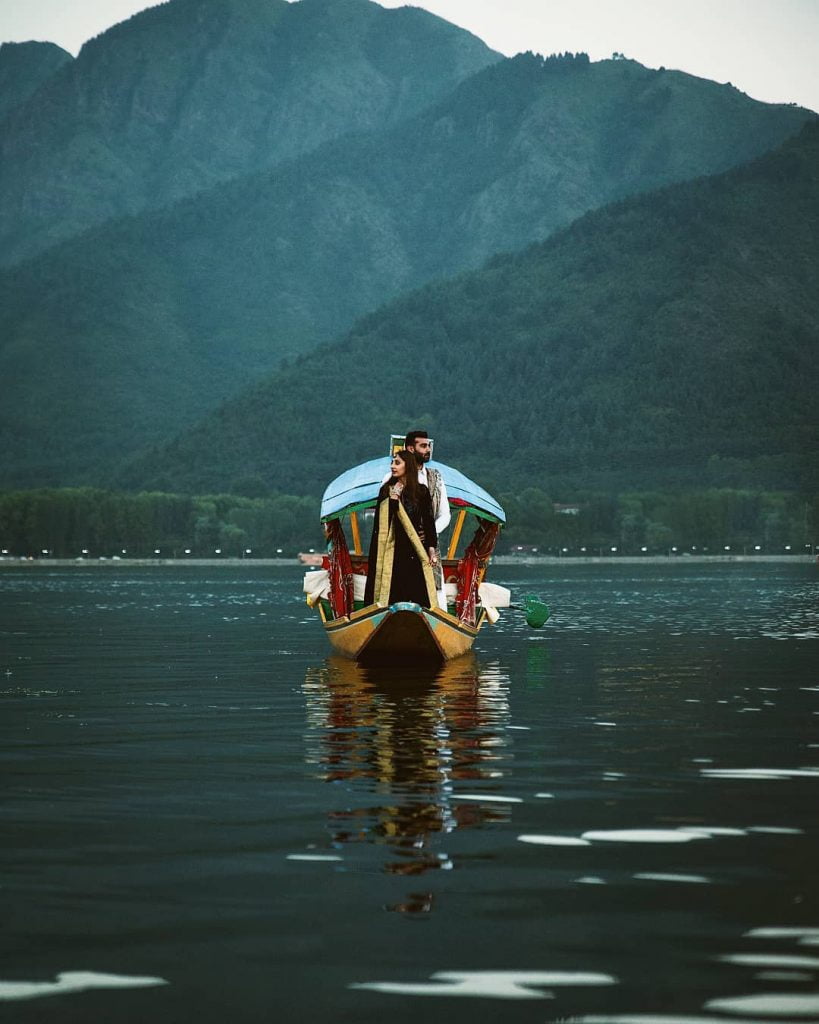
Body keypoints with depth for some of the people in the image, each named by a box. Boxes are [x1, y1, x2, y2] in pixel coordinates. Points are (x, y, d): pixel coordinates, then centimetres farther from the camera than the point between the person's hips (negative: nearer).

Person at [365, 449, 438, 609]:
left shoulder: (421, 491, 4)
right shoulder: (386, 490, 7)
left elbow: (428, 520, 4)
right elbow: (380, 520, -2)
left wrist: (431, 549, -2)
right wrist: (393, 498, -14)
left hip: (414, 549, -1)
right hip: (392, 549, 1)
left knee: (418, 594, -4)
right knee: (393, 594, -4)